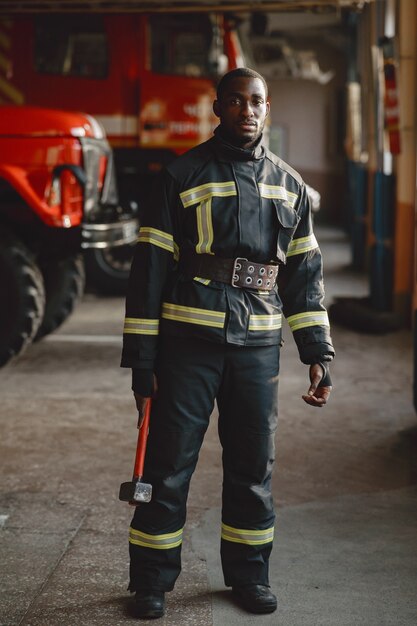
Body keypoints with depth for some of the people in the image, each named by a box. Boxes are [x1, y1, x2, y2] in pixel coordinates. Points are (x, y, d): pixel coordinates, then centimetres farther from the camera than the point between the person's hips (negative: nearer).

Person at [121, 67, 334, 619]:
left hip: (258, 346, 3)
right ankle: (151, 582, 16)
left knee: (254, 466, 10)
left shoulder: (289, 185, 12)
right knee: (168, 465, 2)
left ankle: (248, 573, 26)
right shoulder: (183, 176, 0)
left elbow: (304, 273, 13)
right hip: (188, 341, -3)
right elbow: (150, 269, -2)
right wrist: (141, 359, -6)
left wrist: (318, 354, 5)